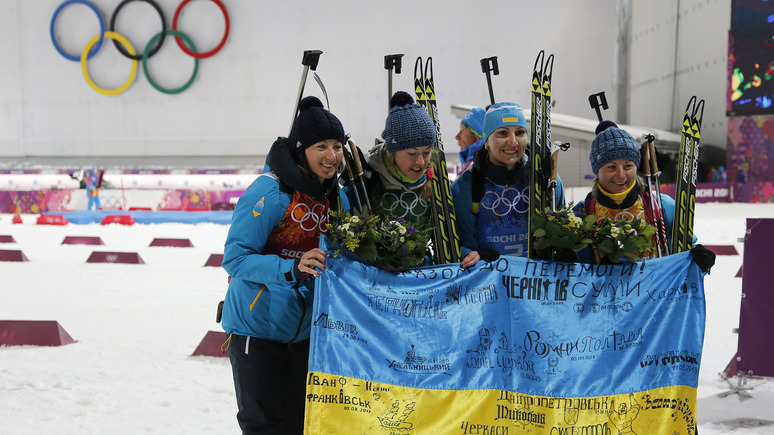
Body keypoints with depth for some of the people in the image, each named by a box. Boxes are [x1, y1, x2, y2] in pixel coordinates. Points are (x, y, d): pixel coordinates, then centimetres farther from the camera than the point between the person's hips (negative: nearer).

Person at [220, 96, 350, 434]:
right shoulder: (270, 191, -18)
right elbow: (235, 258, -21)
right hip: (257, 328, -7)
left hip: (305, 331, 7)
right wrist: (292, 268, -33)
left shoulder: (337, 198, 5)